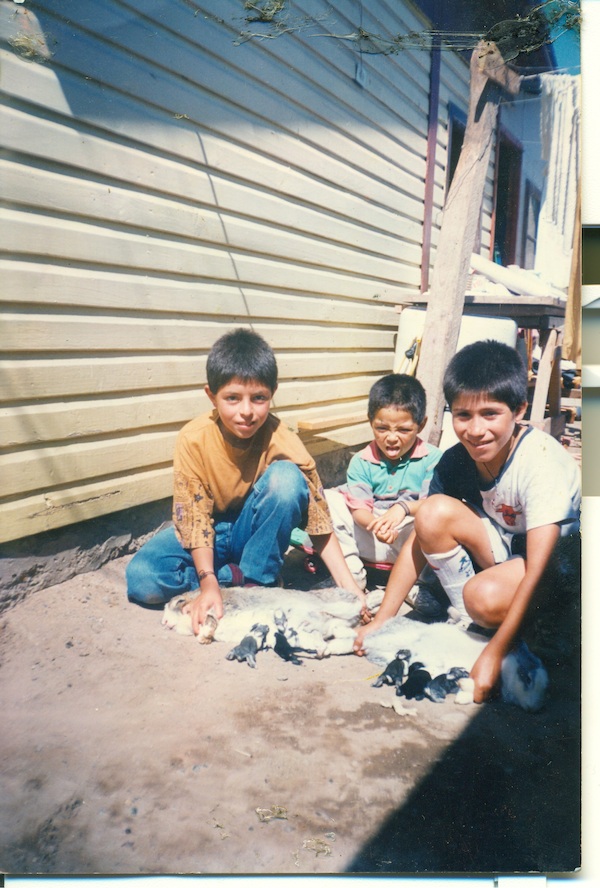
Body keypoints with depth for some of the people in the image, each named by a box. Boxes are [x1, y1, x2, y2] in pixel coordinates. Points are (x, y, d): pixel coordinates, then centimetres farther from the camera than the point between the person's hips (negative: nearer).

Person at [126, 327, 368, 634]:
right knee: (141, 579, -26)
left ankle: (259, 579, -14)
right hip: (208, 534, 0)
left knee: (286, 478, -30)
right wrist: (209, 582, -33)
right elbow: (194, 516, -19)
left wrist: (348, 585, -31)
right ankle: (237, 578, -9)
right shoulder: (193, 440, -22)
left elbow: (319, 523, -21)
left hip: (252, 533, 0)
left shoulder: (282, 442, -23)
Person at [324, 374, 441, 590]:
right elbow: (359, 508, -10)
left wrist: (404, 507, -34)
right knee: (327, 499, -13)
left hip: (412, 538, -2)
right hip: (370, 539, 3)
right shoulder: (362, 461, 0)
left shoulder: (432, 458, -5)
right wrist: (376, 524, -33)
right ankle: (353, 576, -11)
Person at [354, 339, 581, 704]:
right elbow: (421, 536, -10)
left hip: (558, 557, -5)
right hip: (502, 547, 6)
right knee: (435, 512, -22)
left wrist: (494, 653, -35)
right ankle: (466, 622, -7)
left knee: (486, 596, -35)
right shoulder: (455, 461, -14)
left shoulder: (543, 463, -29)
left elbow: (536, 571, -33)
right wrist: (382, 620, -13)